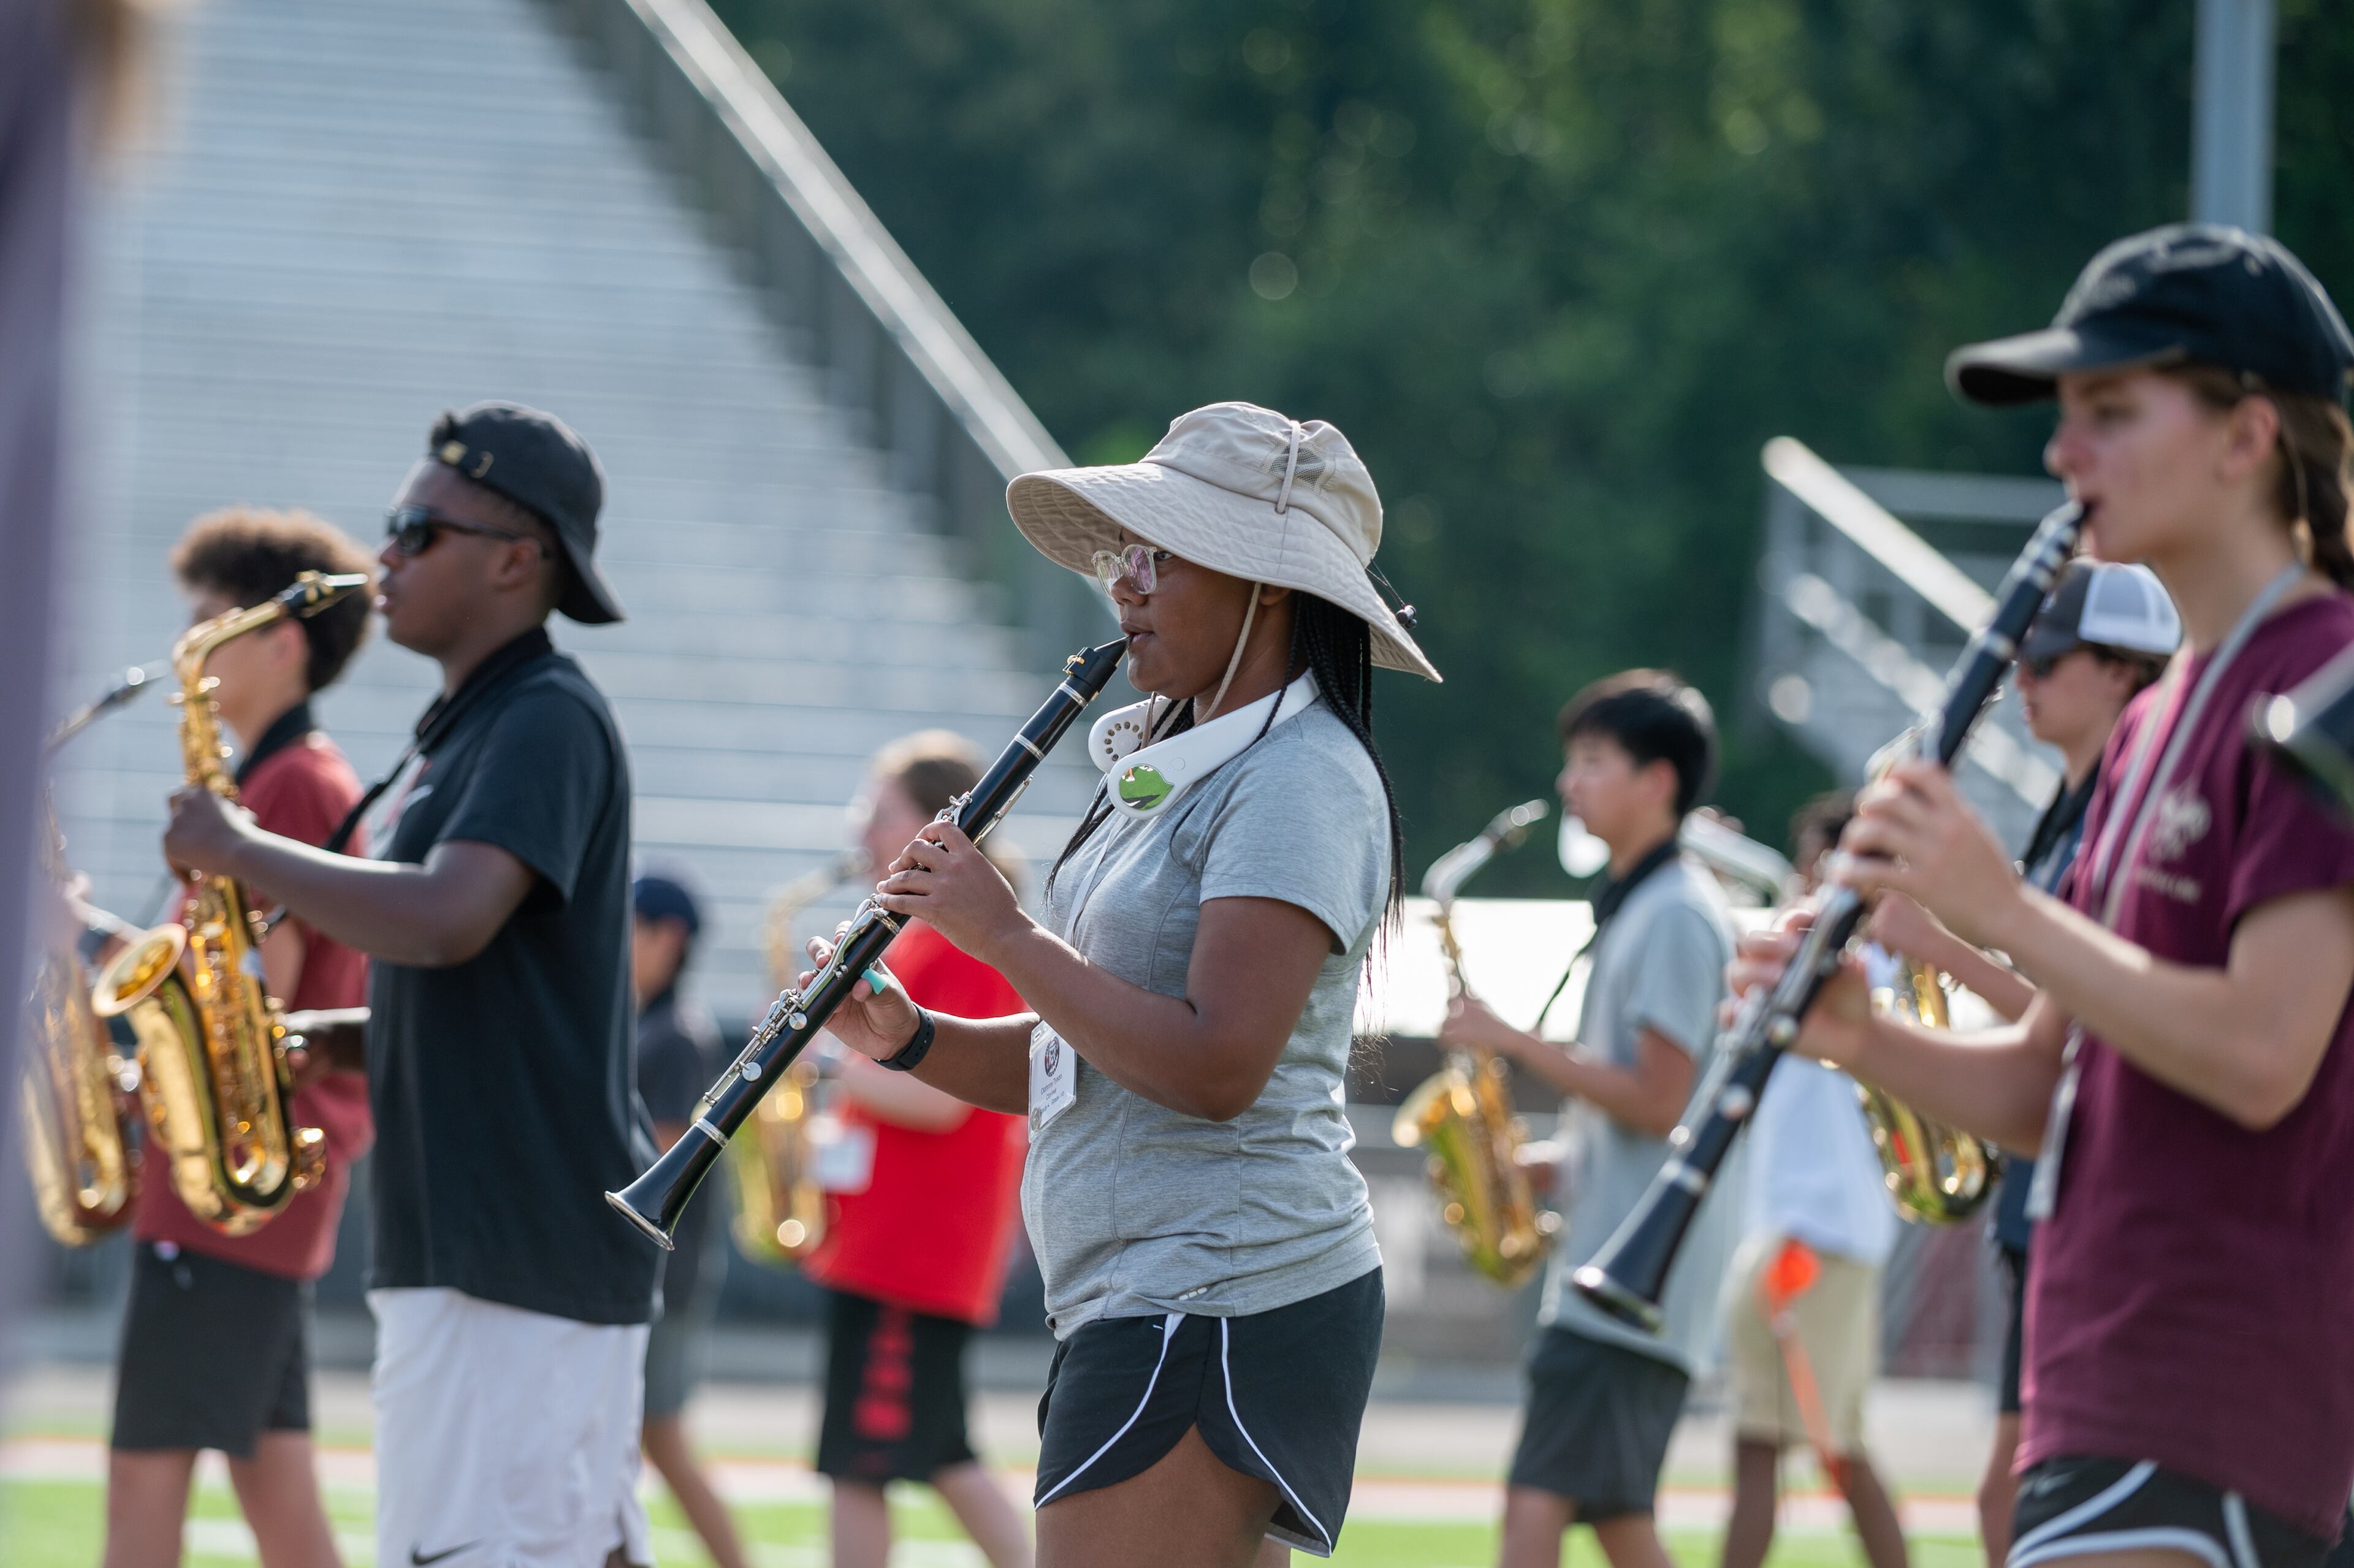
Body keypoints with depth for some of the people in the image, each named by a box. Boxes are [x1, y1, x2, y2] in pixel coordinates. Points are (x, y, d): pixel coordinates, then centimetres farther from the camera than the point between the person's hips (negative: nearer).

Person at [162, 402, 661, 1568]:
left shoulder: (548, 722, -11)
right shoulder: (454, 734, 20)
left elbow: (444, 922, -26)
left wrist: (242, 851, -14)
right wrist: (299, 1037, 10)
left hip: (522, 1243, -10)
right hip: (466, 1239, 10)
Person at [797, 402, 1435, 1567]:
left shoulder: (1299, 783, -13)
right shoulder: (1168, 770, 19)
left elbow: (1212, 1067, -23)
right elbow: (1073, 1061, 22)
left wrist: (1000, 931, -15)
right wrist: (907, 1041, 4)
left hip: (1223, 1309, -10)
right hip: (1136, 1300, 10)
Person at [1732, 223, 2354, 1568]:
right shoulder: (2163, 722, 19)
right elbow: (2049, 1092, 18)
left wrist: (1999, 908, -18)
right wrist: (1860, 1040, 0)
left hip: (2205, 1409, -10)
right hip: (2103, 1381, 10)